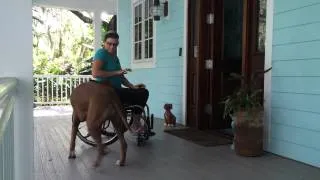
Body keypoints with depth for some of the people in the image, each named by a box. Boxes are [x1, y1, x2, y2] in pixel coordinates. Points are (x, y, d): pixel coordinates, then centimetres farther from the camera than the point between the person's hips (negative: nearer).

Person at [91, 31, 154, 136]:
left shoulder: (114, 56, 18)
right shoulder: (101, 53, -9)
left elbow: (120, 76, 17)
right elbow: (95, 73, -23)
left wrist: (132, 86, 3)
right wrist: (116, 72, -22)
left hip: (115, 90, 9)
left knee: (143, 92, 7)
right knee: (141, 95, -15)